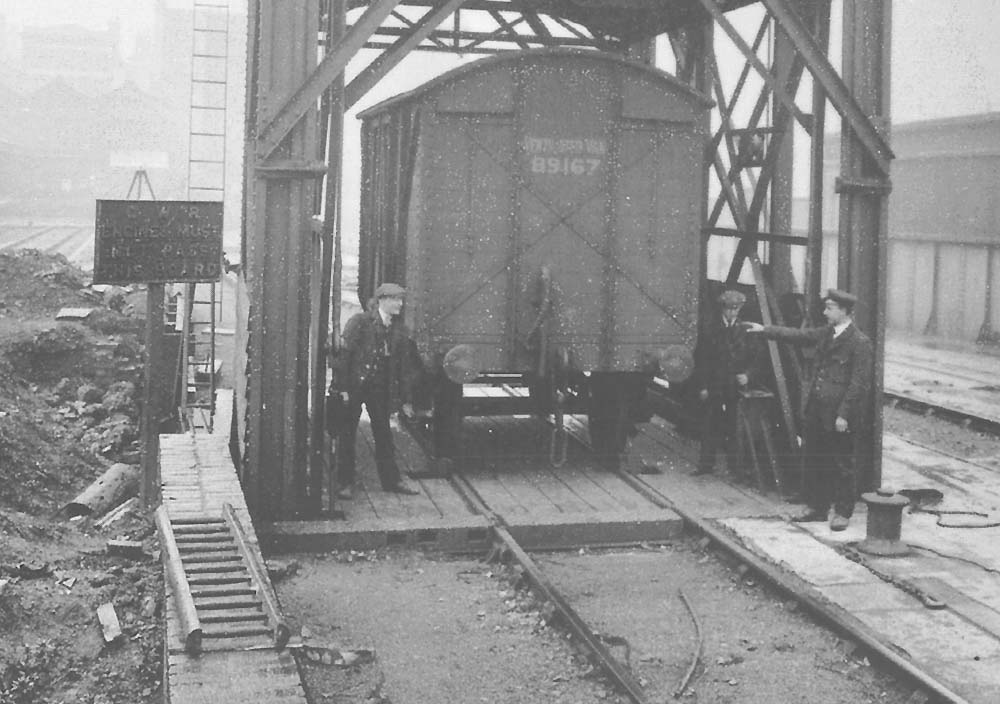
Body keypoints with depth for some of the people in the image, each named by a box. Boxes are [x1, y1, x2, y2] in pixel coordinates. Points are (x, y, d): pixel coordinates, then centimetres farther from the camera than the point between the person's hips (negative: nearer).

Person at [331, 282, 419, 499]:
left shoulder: (400, 330, 6)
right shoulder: (359, 321, -9)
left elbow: (404, 366, 10)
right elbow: (343, 354, -11)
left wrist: (406, 399, 8)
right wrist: (343, 388, -16)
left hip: (380, 389, 4)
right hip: (354, 386, -4)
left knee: (384, 434, 9)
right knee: (347, 435, 2)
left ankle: (391, 480, 19)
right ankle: (345, 483, 11)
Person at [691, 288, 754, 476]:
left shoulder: (744, 331, 5)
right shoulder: (710, 330, 3)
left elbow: (751, 358, 9)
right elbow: (701, 359, 1)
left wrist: (747, 375, -9)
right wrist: (702, 386, -4)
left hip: (736, 387, 0)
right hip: (713, 387, 0)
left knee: (735, 427, -1)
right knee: (710, 427, 2)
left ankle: (735, 466, 8)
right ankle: (706, 465, 9)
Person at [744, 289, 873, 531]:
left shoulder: (860, 343, -15)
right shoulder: (826, 333, 9)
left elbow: (860, 383, -17)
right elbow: (799, 335, 21)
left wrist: (843, 414, -19)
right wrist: (765, 330, 18)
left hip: (839, 415, -8)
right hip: (815, 411, 8)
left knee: (842, 465, 4)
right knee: (814, 461, 14)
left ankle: (843, 513, 15)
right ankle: (817, 508, 26)